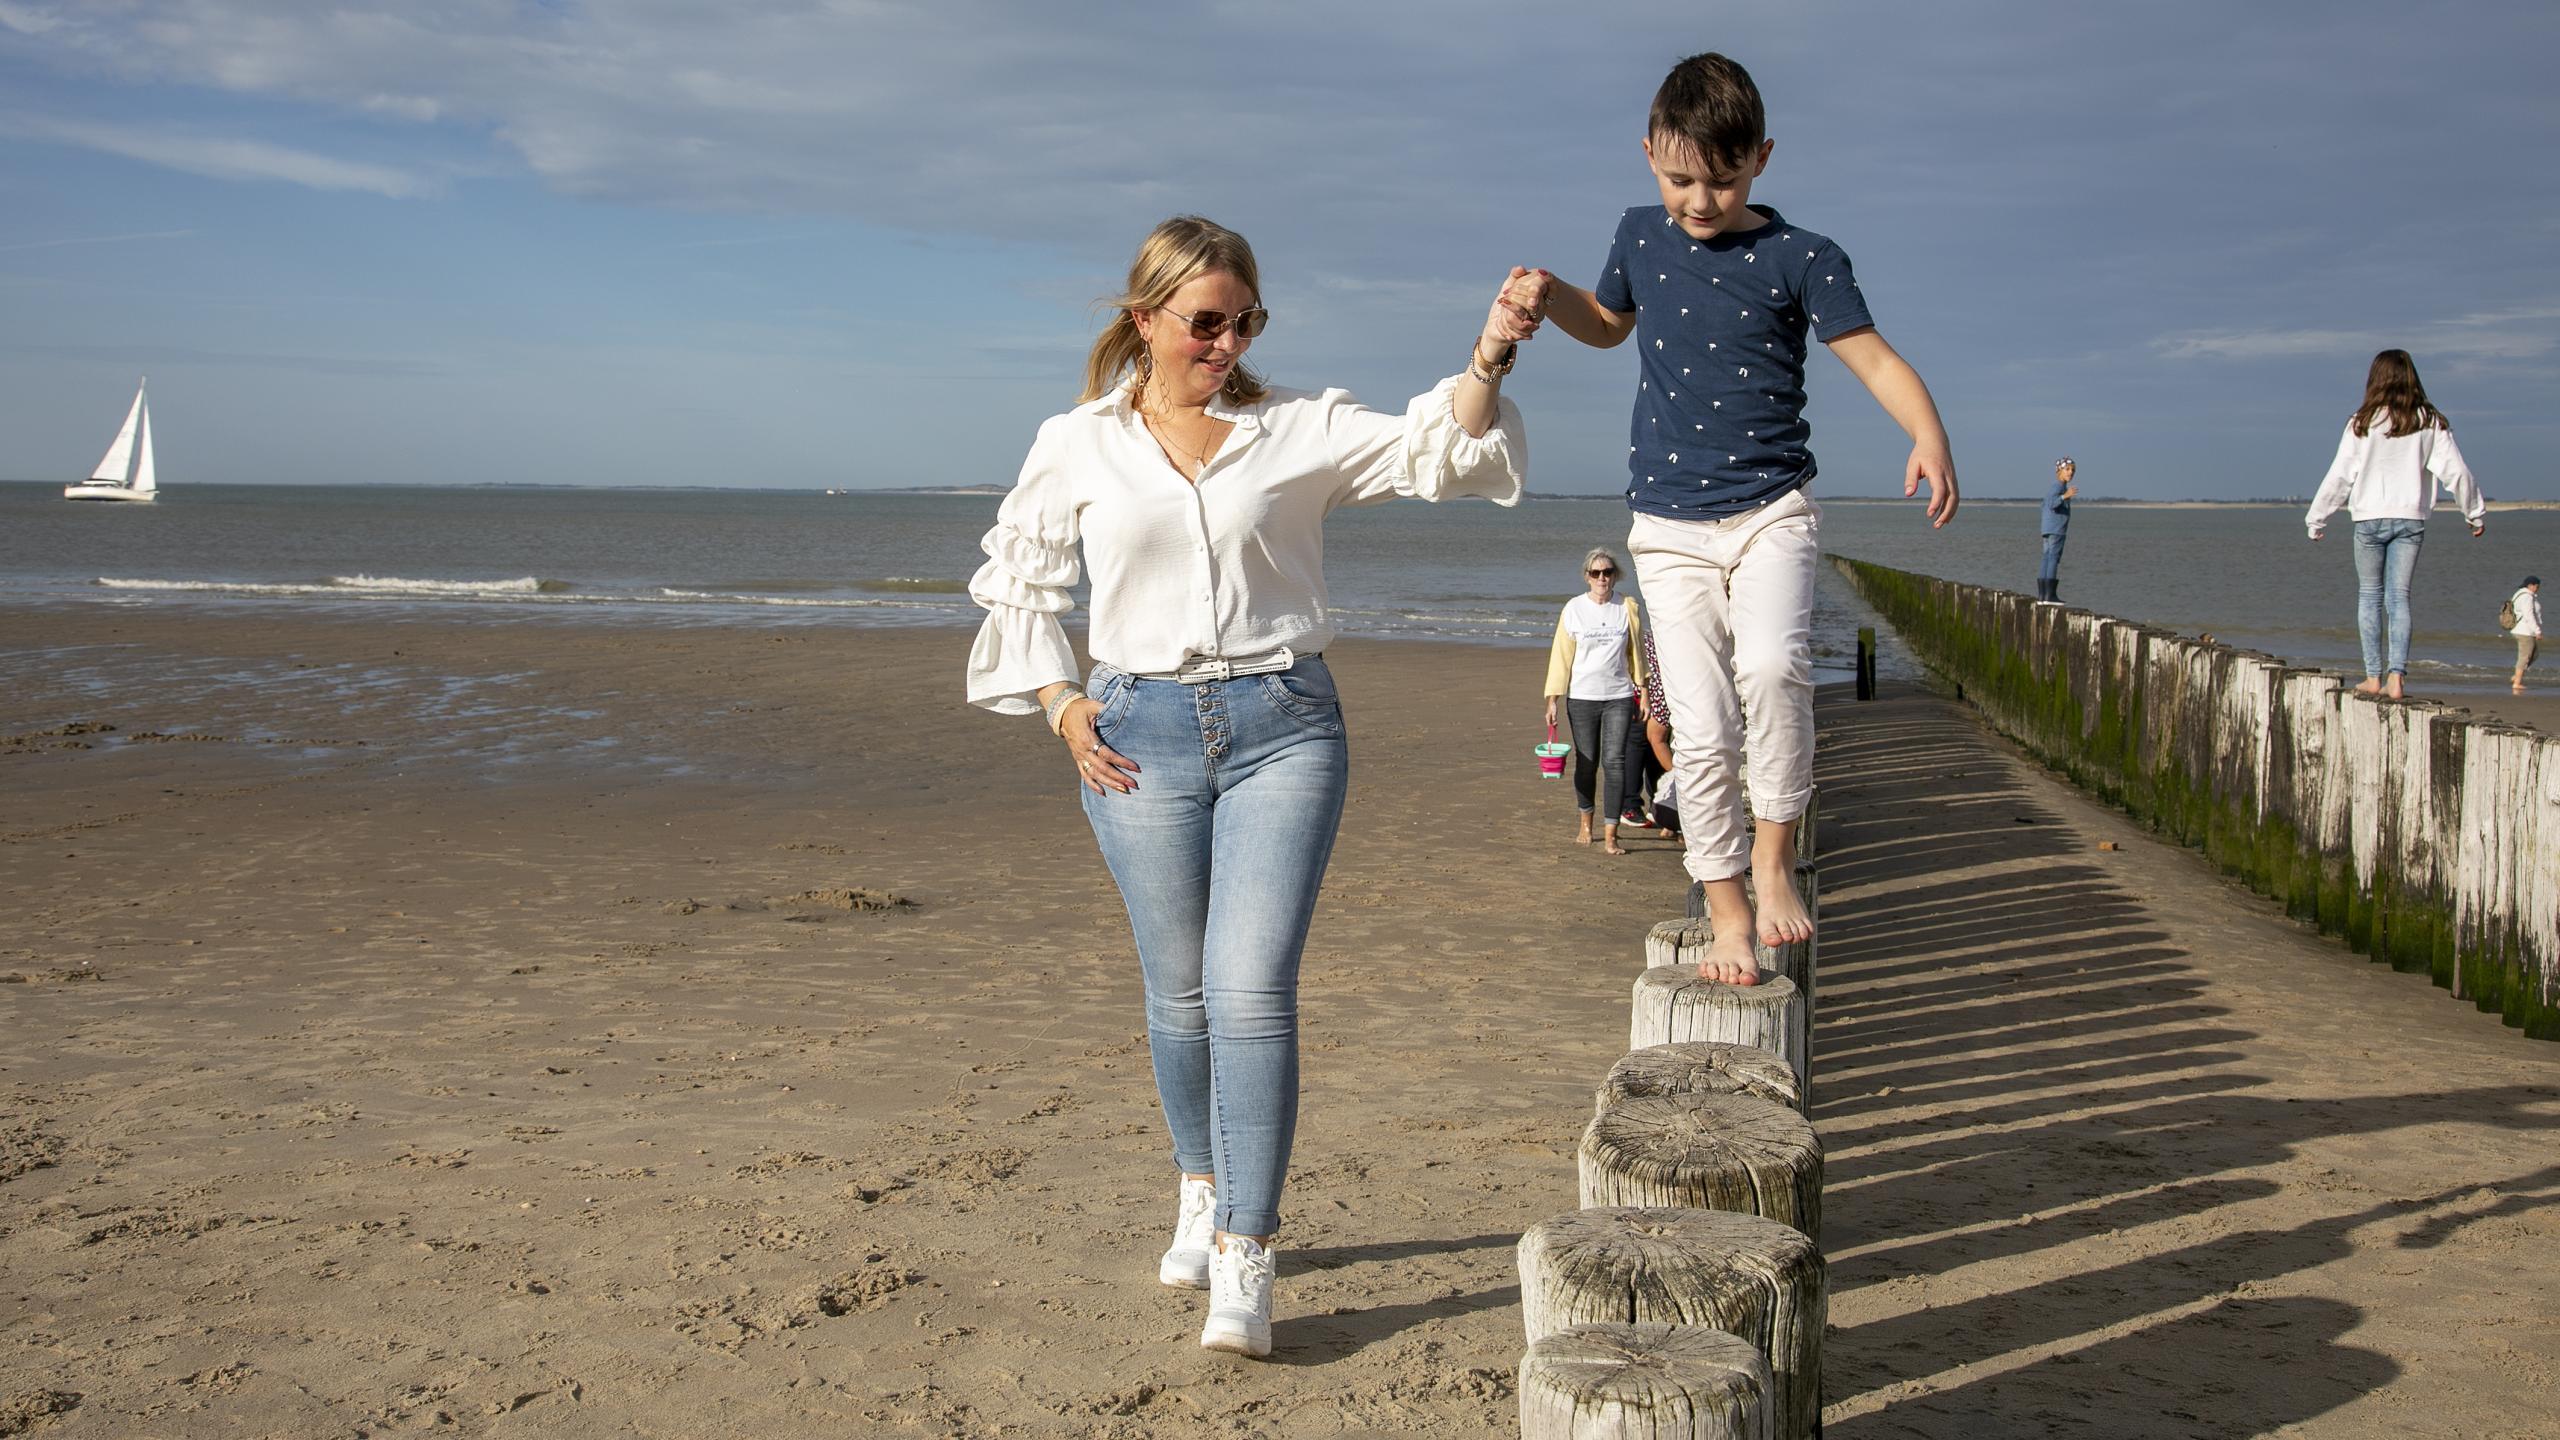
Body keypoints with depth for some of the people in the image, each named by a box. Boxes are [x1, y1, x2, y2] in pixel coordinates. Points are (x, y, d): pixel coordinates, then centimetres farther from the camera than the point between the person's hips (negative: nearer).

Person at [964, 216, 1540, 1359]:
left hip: (1281, 725, -1)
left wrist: (1488, 356, -25)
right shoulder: (1077, 446, 6)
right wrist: (1061, 707, 7)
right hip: (1140, 731, 2)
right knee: (1179, 991, 11)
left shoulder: (1300, 430, 3)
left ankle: (1243, 1263, -6)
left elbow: (1431, 452, -8)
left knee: (1251, 989, -11)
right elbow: (1016, 579, 17)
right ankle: (1201, 1197, 34)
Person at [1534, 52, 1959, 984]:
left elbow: (1875, 358, -6)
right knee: (1700, 730, -3)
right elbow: (1610, 323, 26)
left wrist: (1928, 436, -24)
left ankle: (1773, 854, -10)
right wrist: (1552, 299, 6)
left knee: (1772, 664, -29)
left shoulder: (1801, 258, -3)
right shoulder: (1641, 237, 7)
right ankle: (1727, 913, 8)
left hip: (1772, 509, -2)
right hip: (1670, 529, 3)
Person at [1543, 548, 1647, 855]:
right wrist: (1552, 699, -2)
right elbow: (1561, 654, 1)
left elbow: (1636, 652, 11)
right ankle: (1586, 824, 28)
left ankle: (1610, 836, -9)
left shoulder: (1627, 609, 4)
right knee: (1586, 763, 8)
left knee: (1614, 761, -9)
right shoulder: (1574, 608, 0)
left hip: (1619, 697, 0)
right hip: (1581, 696, 0)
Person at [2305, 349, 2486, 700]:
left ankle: (2374, 676, 6)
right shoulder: (2431, 423, 1)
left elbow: (2339, 477, -2)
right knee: (2399, 597, 3)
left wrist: (2316, 520, 7)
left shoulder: (2362, 424, -4)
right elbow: (2455, 472, 1)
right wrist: (2477, 512, 14)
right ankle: (2396, 675, -9)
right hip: (2411, 519, 1)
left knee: (2370, 596, 9)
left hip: (2370, 518, -1)